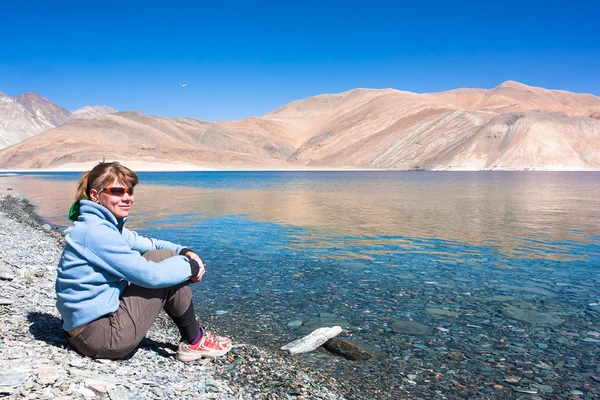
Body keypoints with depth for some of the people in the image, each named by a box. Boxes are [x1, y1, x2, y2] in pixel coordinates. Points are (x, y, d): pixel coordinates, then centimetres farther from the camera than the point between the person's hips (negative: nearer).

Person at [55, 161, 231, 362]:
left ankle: (192, 336, 14)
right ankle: (195, 342, 3)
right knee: (165, 259, -11)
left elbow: (147, 244, 14)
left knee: (168, 257, 10)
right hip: (103, 334, -10)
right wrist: (190, 266, -8)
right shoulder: (96, 232, -21)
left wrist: (184, 252, -4)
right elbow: (150, 275, -23)